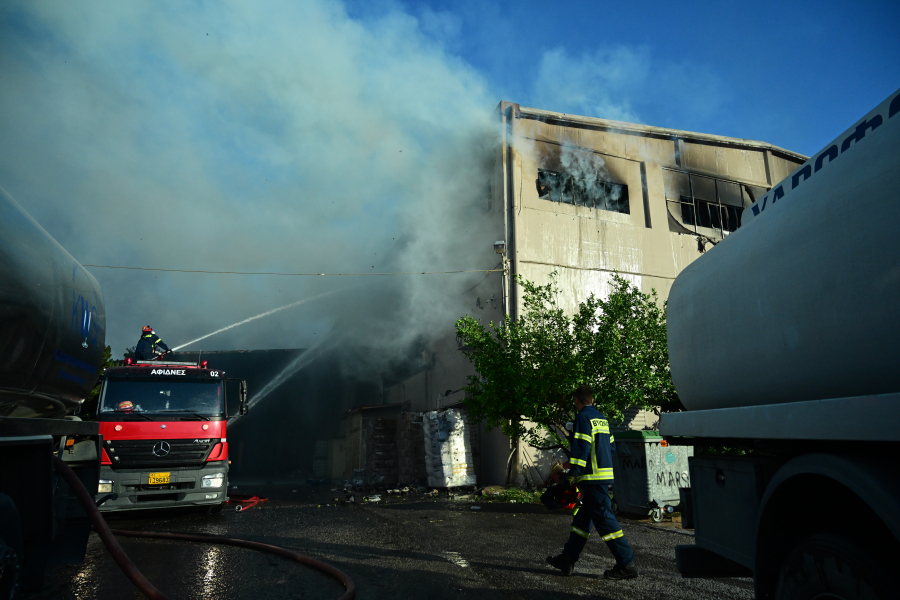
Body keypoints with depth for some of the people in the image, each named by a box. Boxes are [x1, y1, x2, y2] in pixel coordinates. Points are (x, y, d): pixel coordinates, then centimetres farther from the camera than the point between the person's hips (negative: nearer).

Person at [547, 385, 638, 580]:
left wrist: (573, 473, -19)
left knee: (604, 519, -6)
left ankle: (626, 564, -4)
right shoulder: (602, 418, 17)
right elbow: (611, 446, 20)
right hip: (605, 474, 10)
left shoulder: (583, 417, -10)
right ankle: (568, 559, 20)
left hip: (592, 477, -10)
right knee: (583, 517, 13)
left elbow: (581, 447, -19)